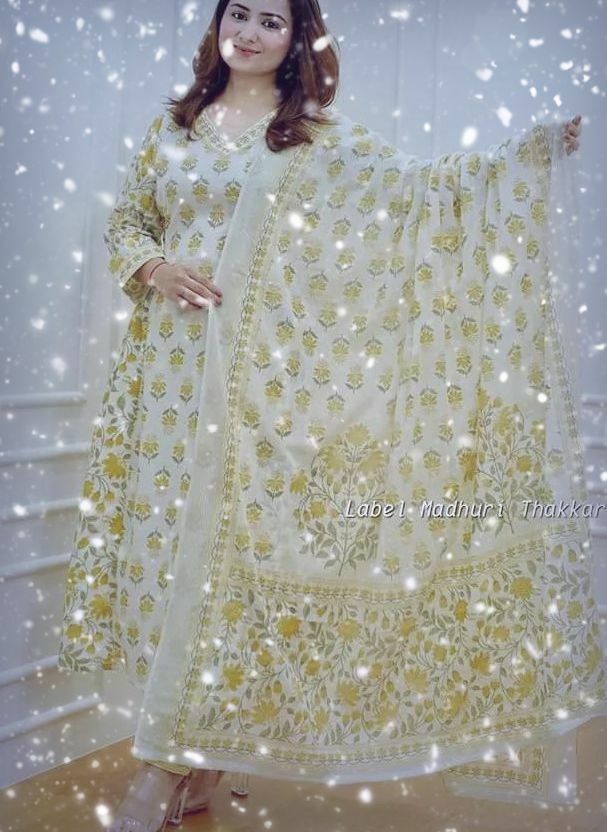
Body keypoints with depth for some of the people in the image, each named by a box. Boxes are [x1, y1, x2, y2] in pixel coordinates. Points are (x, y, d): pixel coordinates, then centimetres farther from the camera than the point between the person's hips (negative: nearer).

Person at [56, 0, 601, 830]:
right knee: (171, 524, 1)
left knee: (218, 530, -7)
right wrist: (152, 267, -5)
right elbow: (127, 218, 17)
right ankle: (193, 759, 13)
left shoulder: (320, 132, 5)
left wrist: (533, 147, -7)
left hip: (259, 366, -3)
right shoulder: (173, 124, 15)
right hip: (172, 360, 3)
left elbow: (412, 189, 0)